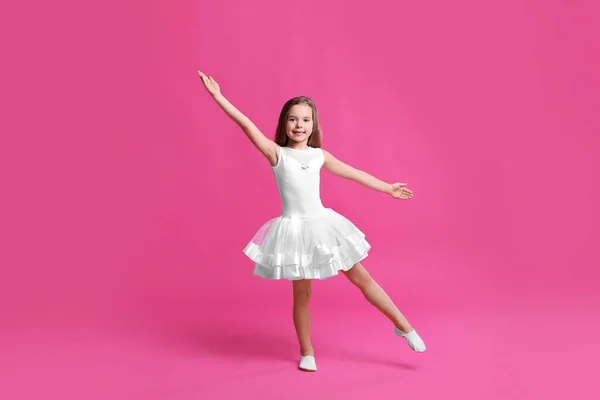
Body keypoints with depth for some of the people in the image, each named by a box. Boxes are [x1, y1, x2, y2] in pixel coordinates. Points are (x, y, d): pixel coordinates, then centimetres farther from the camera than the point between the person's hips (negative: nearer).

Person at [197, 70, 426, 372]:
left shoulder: (319, 155, 6)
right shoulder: (276, 153, -4)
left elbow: (354, 173, 15)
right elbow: (247, 125, -14)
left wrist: (387, 188, 21)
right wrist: (218, 97, -21)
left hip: (322, 223, 3)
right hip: (294, 228, -3)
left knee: (362, 278, 9)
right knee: (302, 293, 6)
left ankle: (404, 326, 22)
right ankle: (307, 352, 25)